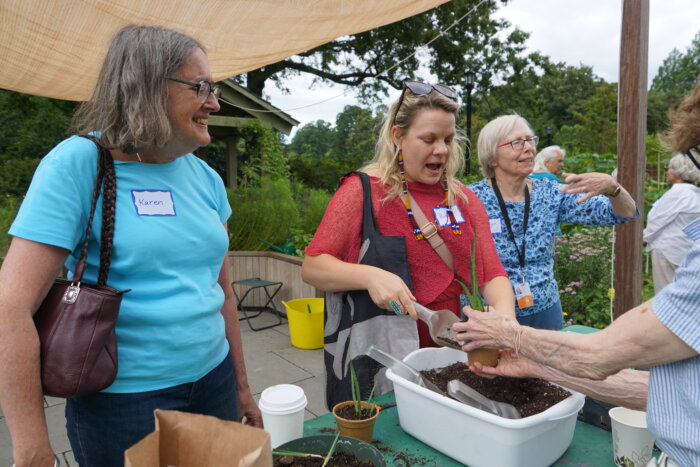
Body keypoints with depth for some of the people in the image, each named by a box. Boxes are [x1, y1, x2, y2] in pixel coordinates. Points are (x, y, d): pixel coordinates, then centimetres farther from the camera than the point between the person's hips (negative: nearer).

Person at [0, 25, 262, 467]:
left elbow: (221, 289, 8)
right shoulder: (77, 164, -14)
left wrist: (241, 388, 13)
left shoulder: (206, 178, 2)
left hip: (213, 381, 5)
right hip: (122, 400, -5)